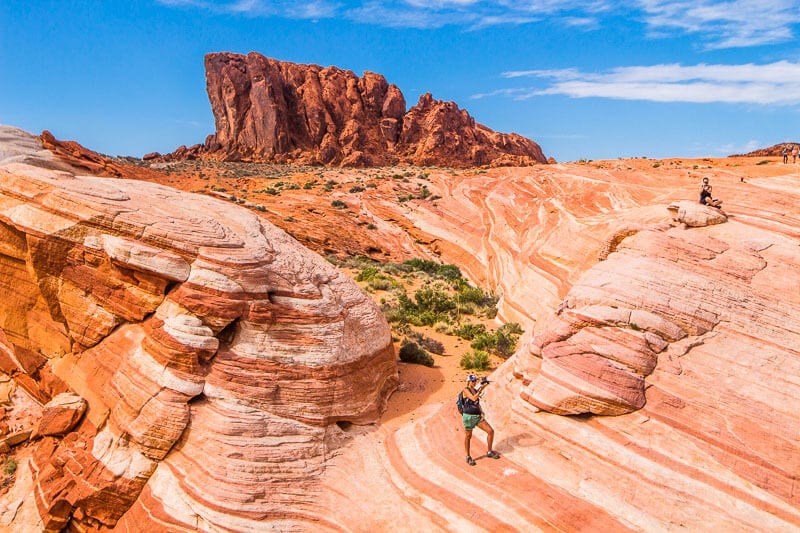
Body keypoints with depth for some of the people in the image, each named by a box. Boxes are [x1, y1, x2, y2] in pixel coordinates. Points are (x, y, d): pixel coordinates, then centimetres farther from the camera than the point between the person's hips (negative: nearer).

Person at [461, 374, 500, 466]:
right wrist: (481, 388, -27)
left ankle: (489, 452, 19)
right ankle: (468, 457, 23)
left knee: (491, 431, 1)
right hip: (468, 416, -6)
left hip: (478, 416, 6)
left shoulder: (476, 390, 11)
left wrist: (482, 413, 1)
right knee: (468, 436, 6)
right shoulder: (466, 390, -10)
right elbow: (474, 398, -25)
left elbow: (478, 403, 15)